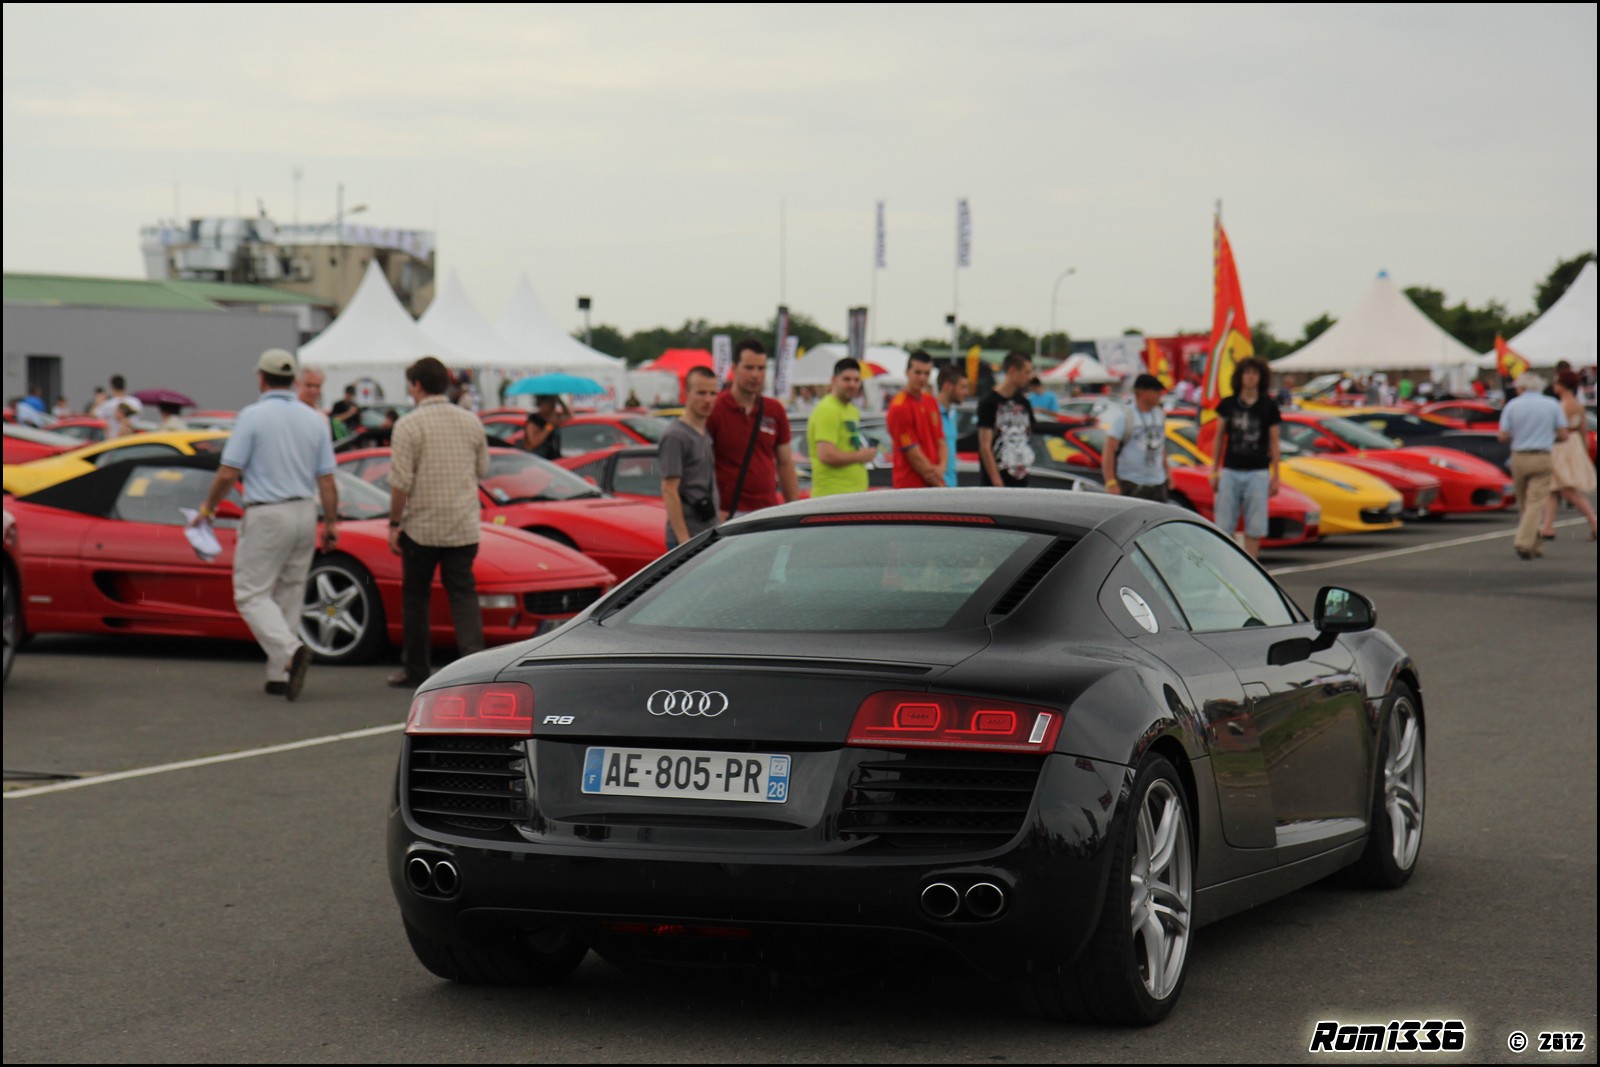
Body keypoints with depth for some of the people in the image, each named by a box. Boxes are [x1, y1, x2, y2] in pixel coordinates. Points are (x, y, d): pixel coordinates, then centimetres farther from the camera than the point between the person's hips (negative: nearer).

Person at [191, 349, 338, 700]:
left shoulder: (253, 416, -9)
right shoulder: (313, 420, 6)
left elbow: (228, 473, -11)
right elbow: (326, 480, 6)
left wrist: (208, 507, 4)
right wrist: (331, 522, 14)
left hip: (267, 516, -6)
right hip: (305, 513, 6)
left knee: (252, 594, -1)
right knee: (289, 595, 13)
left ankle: (291, 649, -24)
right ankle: (280, 675, 13)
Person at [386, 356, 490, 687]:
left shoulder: (409, 425, -10)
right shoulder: (471, 422, 6)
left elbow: (400, 481, -13)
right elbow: (482, 469, 17)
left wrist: (394, 523, -5)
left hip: (421, 526, -4)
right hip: (464, 527, 4)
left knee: (415, 597, 9)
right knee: (463, 594, 3)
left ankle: (416, 669, 16)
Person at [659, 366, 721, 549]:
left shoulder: (706, 435, 16)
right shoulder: (676, 436, -11)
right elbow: (669, 490, -16)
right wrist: (684, 540, -20)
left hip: (708, 535, 9)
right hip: (687, 536, -9)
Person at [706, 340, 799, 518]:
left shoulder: (775, 411, 11)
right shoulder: (714, 409, -6)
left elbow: (785, 463, 17)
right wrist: (712, 512, -13)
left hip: (768, 511, 5)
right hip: (728, 515, -5)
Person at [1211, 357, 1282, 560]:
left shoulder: (1268, 407, 2)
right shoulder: (1228, 404, 5)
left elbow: (1274, 442, 5)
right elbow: (1219, 438, 11)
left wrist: (1275, 476, 2)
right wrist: (1214, 471, 8)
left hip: (1257, 473, -1)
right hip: (1230, 472, 1)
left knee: (1254, 527, 0)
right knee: (1225, 525, 1)